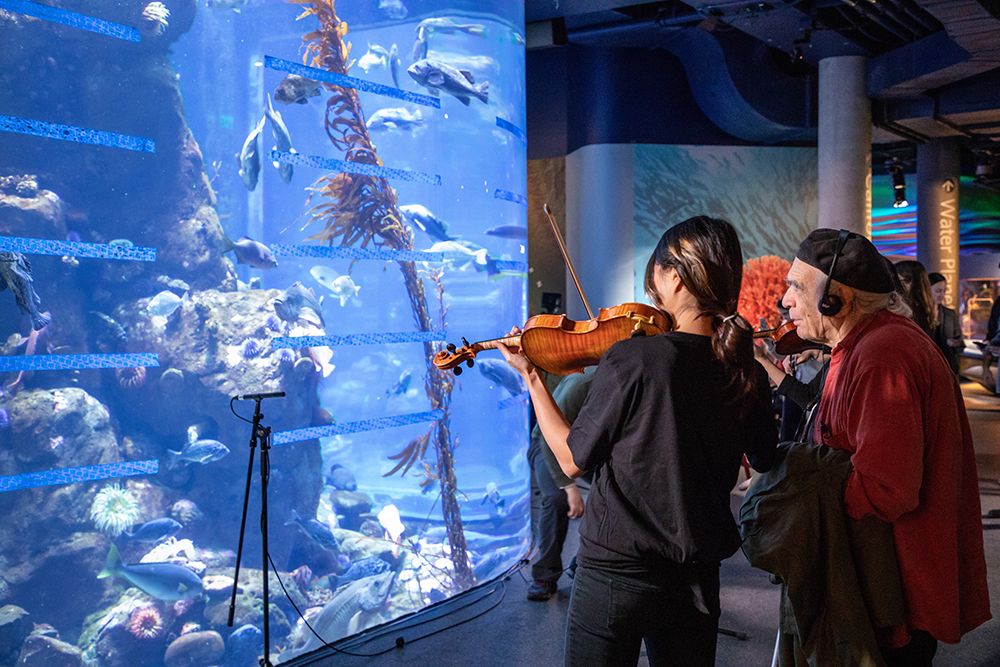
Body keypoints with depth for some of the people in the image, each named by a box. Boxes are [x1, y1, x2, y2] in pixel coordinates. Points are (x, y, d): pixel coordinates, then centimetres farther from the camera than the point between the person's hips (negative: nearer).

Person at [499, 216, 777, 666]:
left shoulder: (632, 358, -19)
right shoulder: (748, 373, -4)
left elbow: (572, 460, -10)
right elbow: (763, 464, 12)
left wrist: (531, 376, -1)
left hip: (615, 573, -5)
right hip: (699, 579, 5)